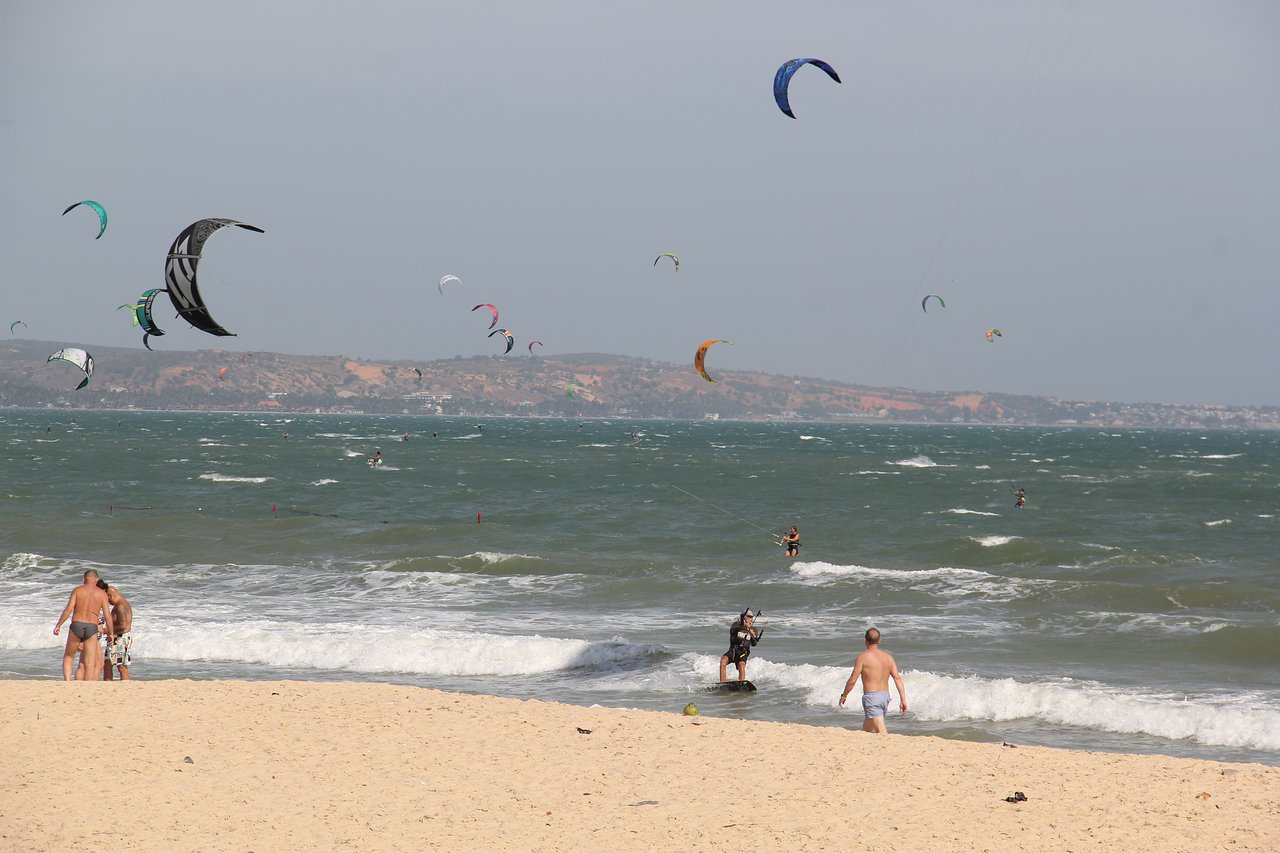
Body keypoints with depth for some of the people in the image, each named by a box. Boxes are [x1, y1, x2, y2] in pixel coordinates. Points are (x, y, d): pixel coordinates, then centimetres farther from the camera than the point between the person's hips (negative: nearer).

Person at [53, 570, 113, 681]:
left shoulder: (77, 590, 6)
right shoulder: (102, 594, 8)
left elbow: (68, 609, -4)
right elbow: (107, 616, 4)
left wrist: (58, 625, 0)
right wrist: (111, 633, 13)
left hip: (76, 626, 0)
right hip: (92, 628, 0)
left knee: (68, 657, 16)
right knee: (89, 663, 1)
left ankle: (67, 681, -3)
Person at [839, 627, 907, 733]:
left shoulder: (863, 657, -8)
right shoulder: (888, 657, 7)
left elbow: (852, 680, -8)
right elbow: (897, 678, 1)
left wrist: (844, 696, 6)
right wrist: (903, 700, 0)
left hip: (871, 697, -7)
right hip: (885, 696, 7)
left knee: (881, 732, -14)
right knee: (866, 730, 22)